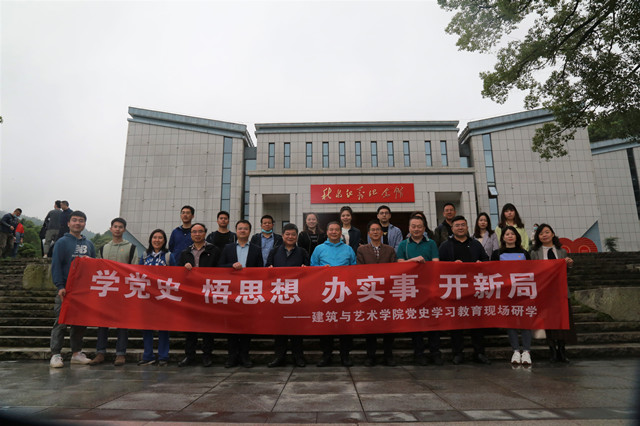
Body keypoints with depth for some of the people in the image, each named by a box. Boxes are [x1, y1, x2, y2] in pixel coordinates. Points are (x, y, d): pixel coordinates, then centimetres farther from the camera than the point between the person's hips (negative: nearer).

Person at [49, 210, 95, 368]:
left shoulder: (89, 244, 14)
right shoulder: (62, 242, -1)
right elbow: (56, 266, -7)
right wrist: (60, 286, -16)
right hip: (66, 290, -5)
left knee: (81, 322, 8)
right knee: (61, 322, -2)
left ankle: (77, 353, 17)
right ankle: (55, 355, 5)